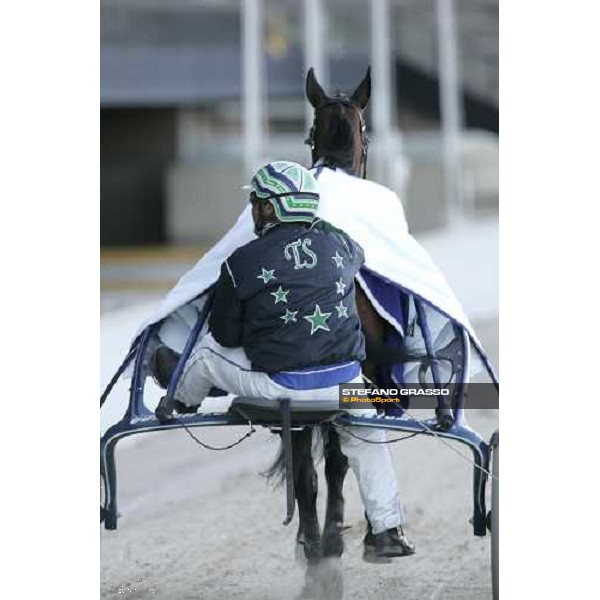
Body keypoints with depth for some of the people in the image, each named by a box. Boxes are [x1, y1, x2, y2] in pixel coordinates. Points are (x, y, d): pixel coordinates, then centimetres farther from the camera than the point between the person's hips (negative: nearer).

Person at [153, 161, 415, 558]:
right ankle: (389, 532, 26)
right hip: (344, 384, 3)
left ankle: (178, 407, 47)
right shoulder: (339, 244, 1)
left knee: (208, 350, 21)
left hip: (279, 386, -3)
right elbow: (359, 258, 29)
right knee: (368, 440, 30)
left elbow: (226, 336, 0)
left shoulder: (241, 264, -9)